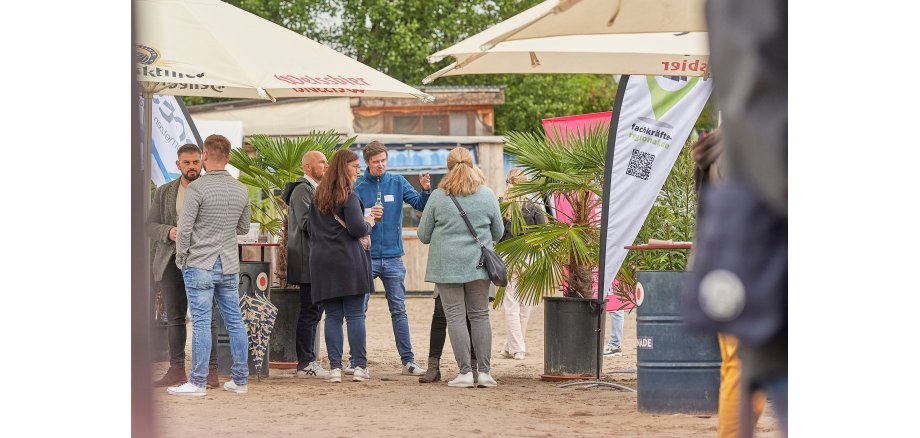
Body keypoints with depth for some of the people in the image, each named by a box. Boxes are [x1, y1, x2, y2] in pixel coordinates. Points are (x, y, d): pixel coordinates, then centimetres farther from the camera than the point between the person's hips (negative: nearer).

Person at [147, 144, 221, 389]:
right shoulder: (164, 192, 11)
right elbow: (150, 225, 8)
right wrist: (168, 232, -12)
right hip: (172, 260, 3)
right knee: (174, 317, 4)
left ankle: (210, 372, -5)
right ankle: (176, 370, 9)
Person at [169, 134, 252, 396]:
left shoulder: (197, 188, -12)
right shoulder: (241, 190, 5)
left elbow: (184, 229, -13)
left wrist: (180, 258, 2)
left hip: (199, 266, -5)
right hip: (229, 266, 5)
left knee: (201, 323, -4)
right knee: (235, 321, 9)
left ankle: (198, 382, -3)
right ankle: (240, 380, 13)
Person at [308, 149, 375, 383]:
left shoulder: (318, 196, 13)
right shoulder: (348, 196, -9)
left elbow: (310, 227, 19)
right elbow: (357, 228, -15)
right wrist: (369, 224, 4)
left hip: (321, 261, 5)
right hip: (349, 260, -5)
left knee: (332, 316, 5)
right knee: (355, 315, -1)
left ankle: (335, 367, 0)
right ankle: (359, 366, -1)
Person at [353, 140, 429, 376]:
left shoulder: (397, 182, 4)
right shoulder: (357, 186, -2)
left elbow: (420, 205, -2)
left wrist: (426, 190, -21)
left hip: (393, 257, 2)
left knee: (399, 310, 5)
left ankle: (408, 360, 7)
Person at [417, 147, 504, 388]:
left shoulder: (438, 197, -4)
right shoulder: (487, 195, 0)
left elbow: (423, 235, 5)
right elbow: (498, 232, 12)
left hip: (447, 265, -2)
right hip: (478, 264, 2)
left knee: (455, 316, 1)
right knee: (480, 316, 9)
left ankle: (465, 372, -3)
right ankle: (484, 371, 5)